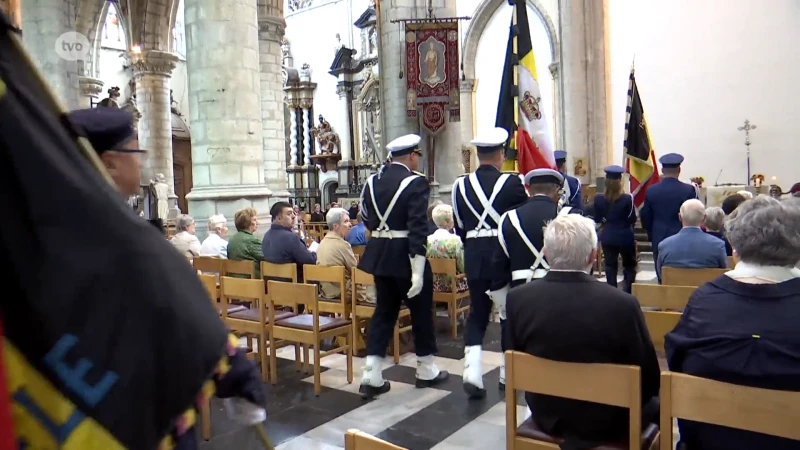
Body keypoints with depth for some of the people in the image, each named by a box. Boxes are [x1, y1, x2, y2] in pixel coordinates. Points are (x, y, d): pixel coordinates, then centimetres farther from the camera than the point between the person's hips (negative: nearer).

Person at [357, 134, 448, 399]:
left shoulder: (372, 182, 7)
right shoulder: (416, 183, -14)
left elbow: (368, 220, 12)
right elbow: (417, 228, -21)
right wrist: (417, 271, -22)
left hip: (380, 255, 6)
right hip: (405, 257, -6)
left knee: (384, 312, 13)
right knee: (421, 311, 11)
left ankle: (371, 375, 9)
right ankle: (426, 371, 26)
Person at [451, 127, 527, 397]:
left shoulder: (461, 185, 2)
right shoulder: (511, 183, -9)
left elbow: (460, 227, 8)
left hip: (474, 256, 3)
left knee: (477, 313, 12)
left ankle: (472, 370, -3)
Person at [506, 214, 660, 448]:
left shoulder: (518, 298, -17)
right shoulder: (623, 304, -25)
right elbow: (650, 380, -13)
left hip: (546, 416, 4)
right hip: (607, 423, -3)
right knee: (656, 404, 27)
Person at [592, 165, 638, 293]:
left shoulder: (598, 198, -8)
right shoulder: (627, 198, -16)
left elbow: (597, 219, 1)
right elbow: (633, 219, -8)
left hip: (607, 237, 2)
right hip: (625, 236, -2)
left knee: (610, 266, 11)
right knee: (629, 266, 13)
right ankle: (627, 294, 8)